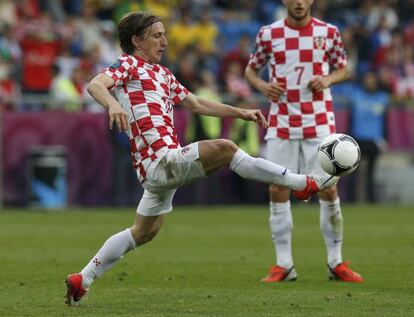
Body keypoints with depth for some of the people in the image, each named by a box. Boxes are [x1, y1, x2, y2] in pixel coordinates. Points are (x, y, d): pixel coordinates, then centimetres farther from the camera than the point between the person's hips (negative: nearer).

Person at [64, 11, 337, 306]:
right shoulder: (128, 64, -2)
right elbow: (95, 85, -20)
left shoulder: (163, 74, 23)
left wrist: (241, 113, 23)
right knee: (224, 148, -21)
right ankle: (302, 184, -16)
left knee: (144, 232, 18)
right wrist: (113, 104, -42)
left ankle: (83, 279, 22)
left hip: (164, 167, 10)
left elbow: (196, 104, 29)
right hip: (159, 160, -10)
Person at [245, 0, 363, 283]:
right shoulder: (269, 34, 1)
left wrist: (328, 80, -10)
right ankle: (284, 265, 6)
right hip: (281, 124, 1)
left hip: (319, 124, -1)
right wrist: (262, 85, -10)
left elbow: (343, 69, 12)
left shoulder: (329, 33, 1)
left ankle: (336, 263, 8)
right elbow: (251, 70, 11)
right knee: (278, 190, -3)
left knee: (328, 189, -3)